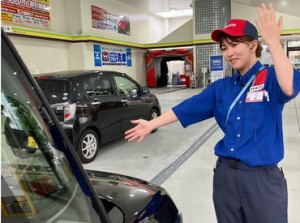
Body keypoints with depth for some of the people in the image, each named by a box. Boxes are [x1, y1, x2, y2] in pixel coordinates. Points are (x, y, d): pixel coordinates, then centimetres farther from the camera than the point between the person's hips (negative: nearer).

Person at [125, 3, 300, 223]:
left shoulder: (271, 77, -6)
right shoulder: (221, 87, 7)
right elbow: (188, 108, 7)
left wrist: (273, 42, -31)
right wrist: (151, 124, 6)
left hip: (262, 177, -4)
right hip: (225, 174, 5)